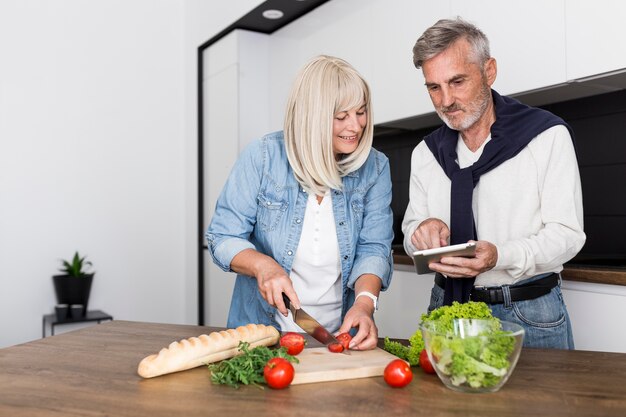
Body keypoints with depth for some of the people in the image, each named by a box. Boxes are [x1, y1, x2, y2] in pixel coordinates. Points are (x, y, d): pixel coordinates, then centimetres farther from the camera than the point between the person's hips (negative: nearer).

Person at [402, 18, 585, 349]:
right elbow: (411, 236, 7)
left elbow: (567, 234, -11)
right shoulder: (425, 153, 6)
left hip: (529, 314, -3)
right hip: (448, 305, 4)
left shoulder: (548, 136, -7)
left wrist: (500, 257, -29)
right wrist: (422, 231, -18)